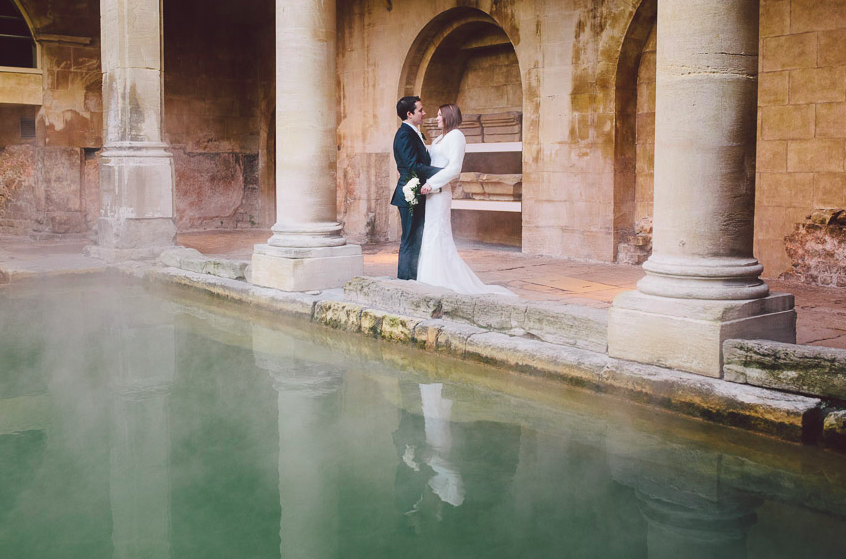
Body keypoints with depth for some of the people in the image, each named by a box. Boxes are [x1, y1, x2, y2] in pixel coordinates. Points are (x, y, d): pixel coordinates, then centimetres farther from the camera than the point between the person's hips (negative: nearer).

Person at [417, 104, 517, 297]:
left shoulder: (456, 136, -6)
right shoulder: (440, 139, 21)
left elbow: (454, 168, -16)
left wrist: (431, 184, -19)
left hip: (439, 192, -9)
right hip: (431, 193, 9)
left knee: (437, 237, -8)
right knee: (428, 236, 7)